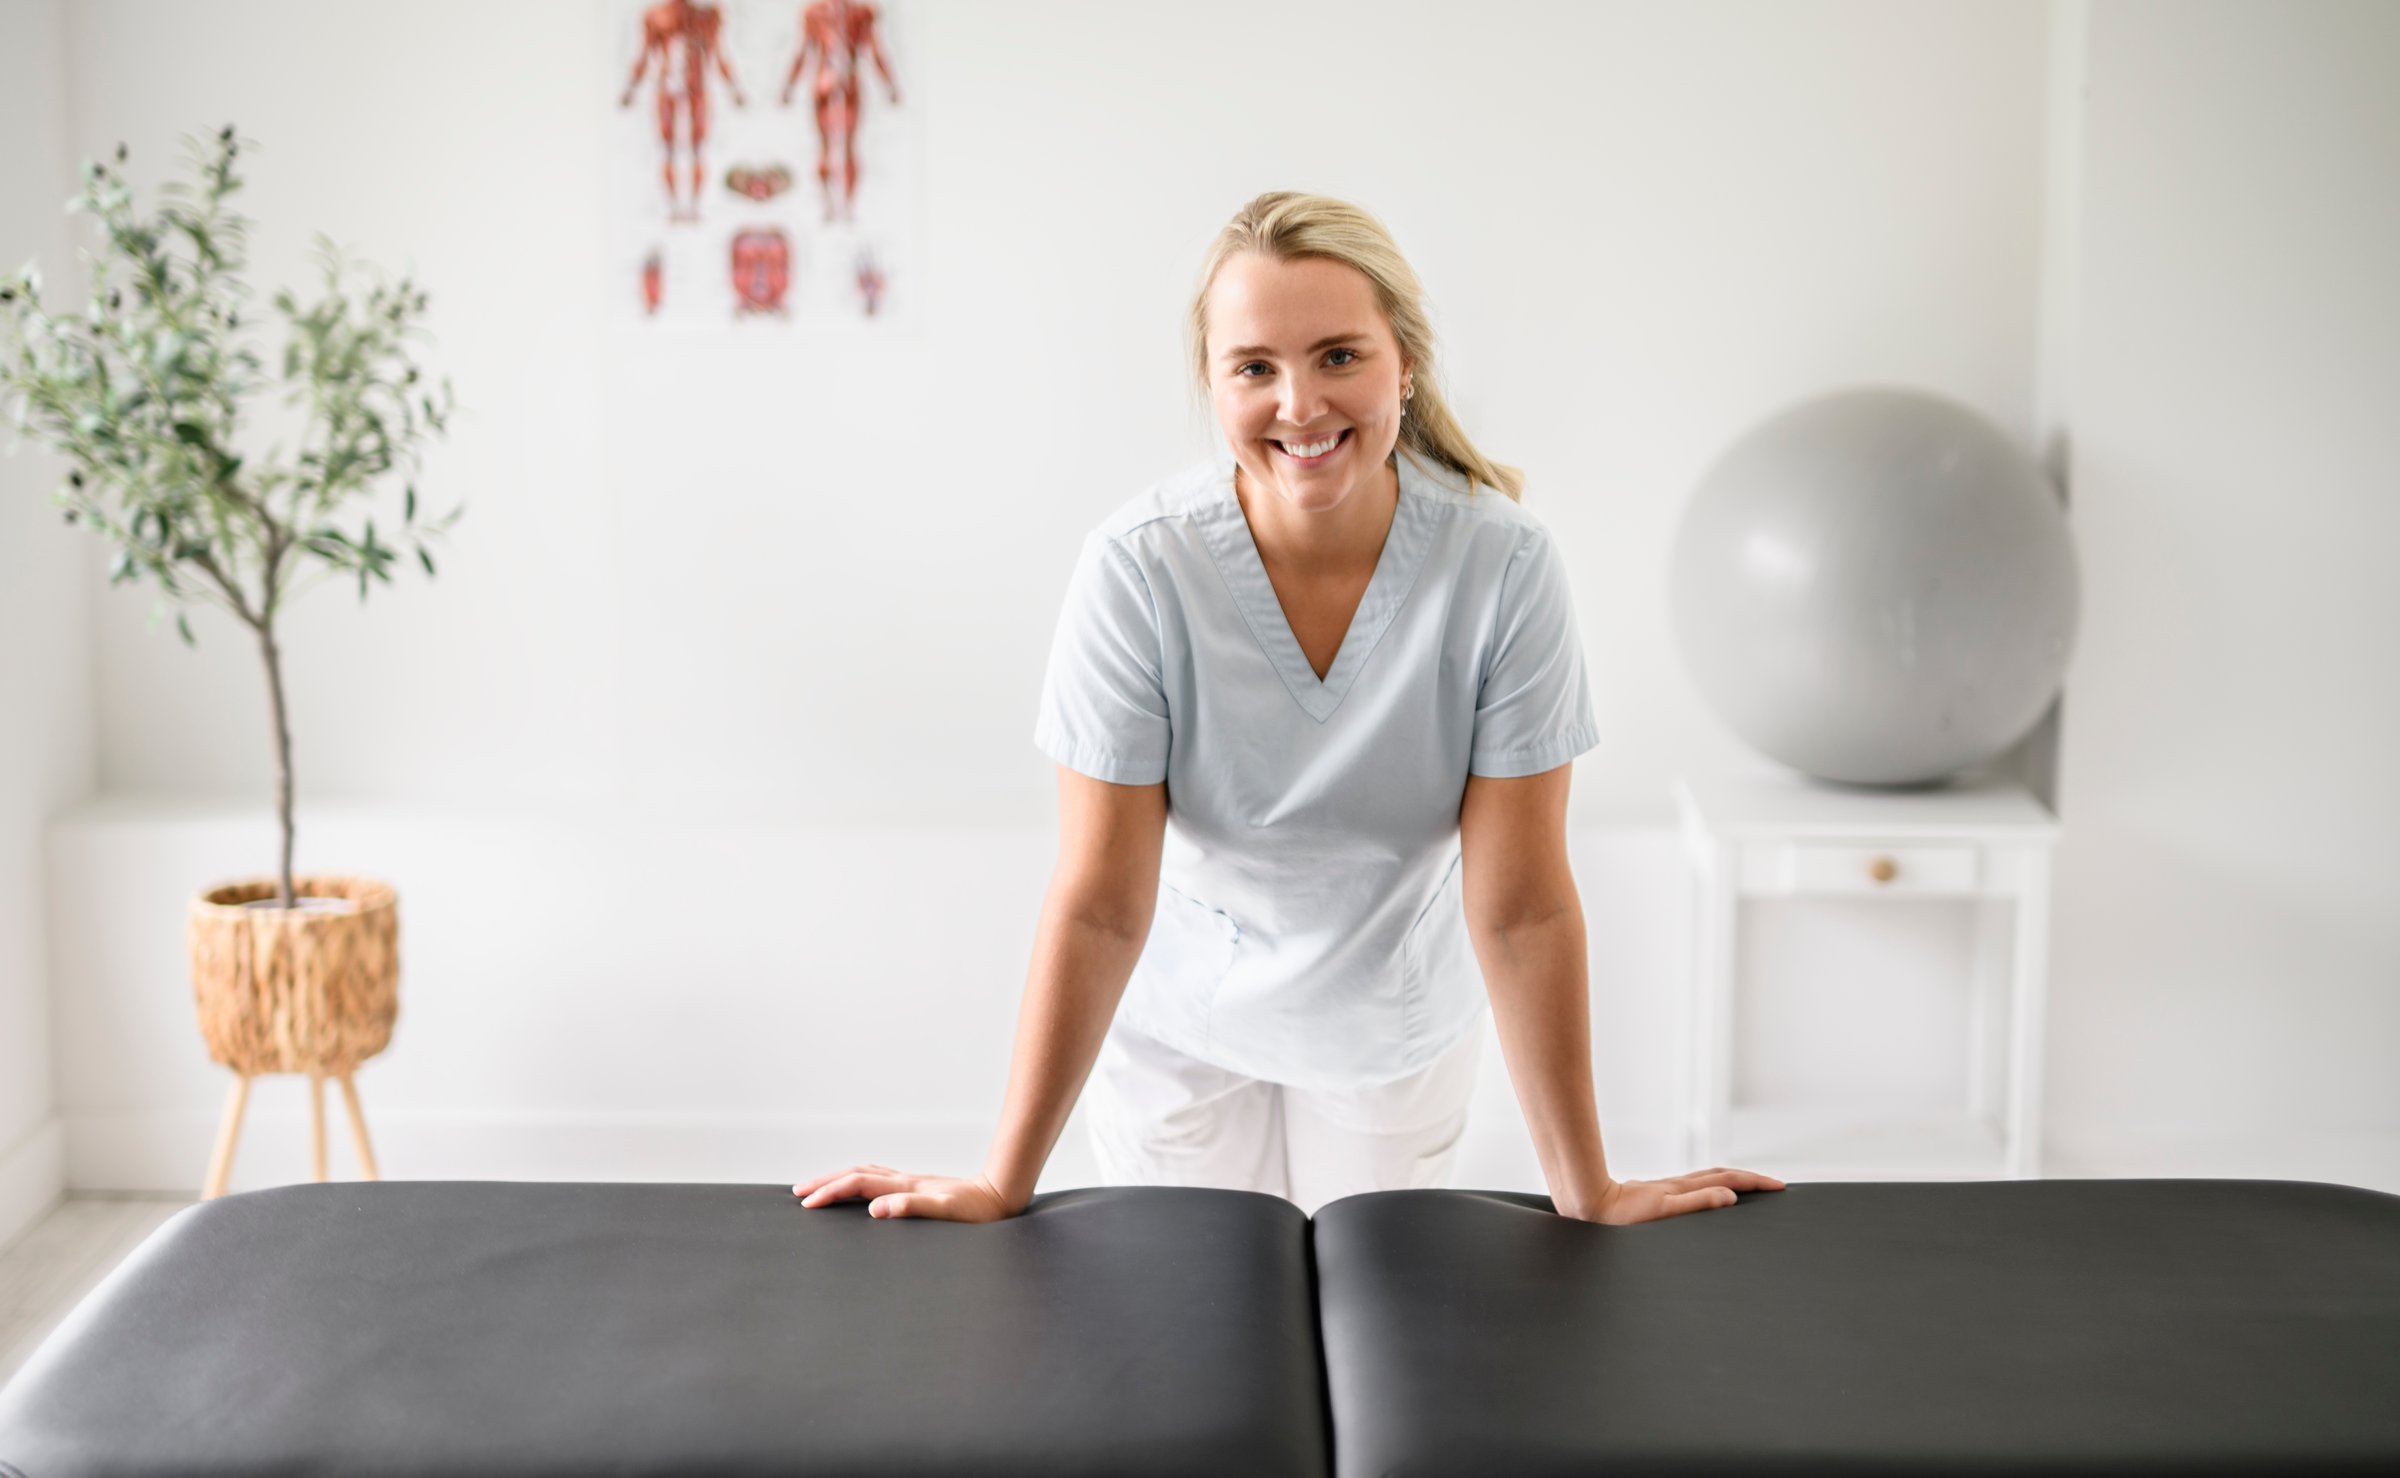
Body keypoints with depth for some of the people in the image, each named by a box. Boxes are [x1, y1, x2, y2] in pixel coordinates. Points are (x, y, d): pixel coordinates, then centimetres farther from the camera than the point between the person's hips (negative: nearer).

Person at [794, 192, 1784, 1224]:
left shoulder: (1504, 567, -24)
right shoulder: (1138, 569, -26)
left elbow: (1520, 903, -18)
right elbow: (1099, 904, -21)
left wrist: (1588, 1192, -15)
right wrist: (1002, 1186, -21)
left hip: (1395, 1024, 1)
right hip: (1177, 1025, -1)